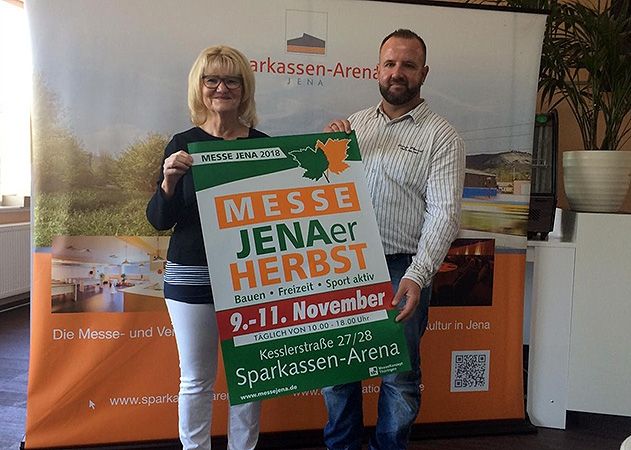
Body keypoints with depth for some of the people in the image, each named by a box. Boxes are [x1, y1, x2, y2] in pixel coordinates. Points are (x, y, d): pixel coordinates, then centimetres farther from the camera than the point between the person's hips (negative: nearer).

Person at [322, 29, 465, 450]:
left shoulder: (442, 137, -4)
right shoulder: (354, 124, 10)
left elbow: (444, 212, -13)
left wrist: (416, 276, -24)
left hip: (403, 269, -4)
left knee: (400, 376, 8)